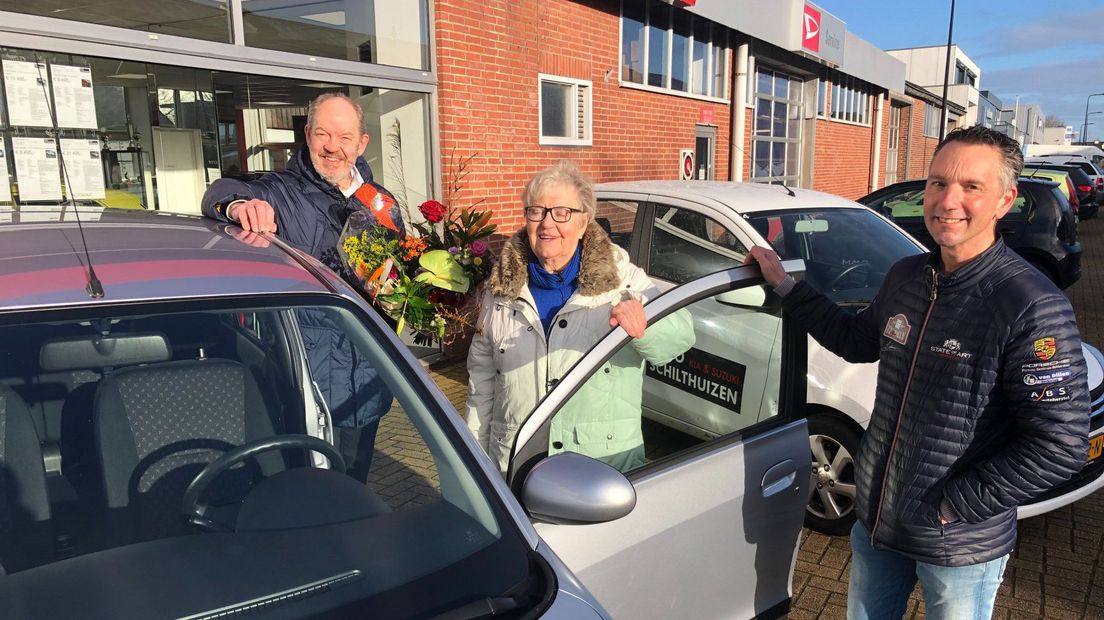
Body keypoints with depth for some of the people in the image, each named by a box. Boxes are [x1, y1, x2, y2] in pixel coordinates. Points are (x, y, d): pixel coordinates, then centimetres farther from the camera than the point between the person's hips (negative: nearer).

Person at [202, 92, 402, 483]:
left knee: (354, 485, 21)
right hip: (304, 382, -4)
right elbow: (221, 192, -24)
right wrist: (240, 205, -47)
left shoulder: (381, 203, 9)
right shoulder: (282, 194, -5)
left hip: (366, 383, 5)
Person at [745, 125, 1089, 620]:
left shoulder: (1035, 307, -21)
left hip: (961, 548, -5)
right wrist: (784, 285, 14)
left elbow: (1062, 446, -22)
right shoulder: (905, 277, -1)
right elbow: (858, 341, 17)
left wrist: (952, 506, -19)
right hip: (875, 519, 6)